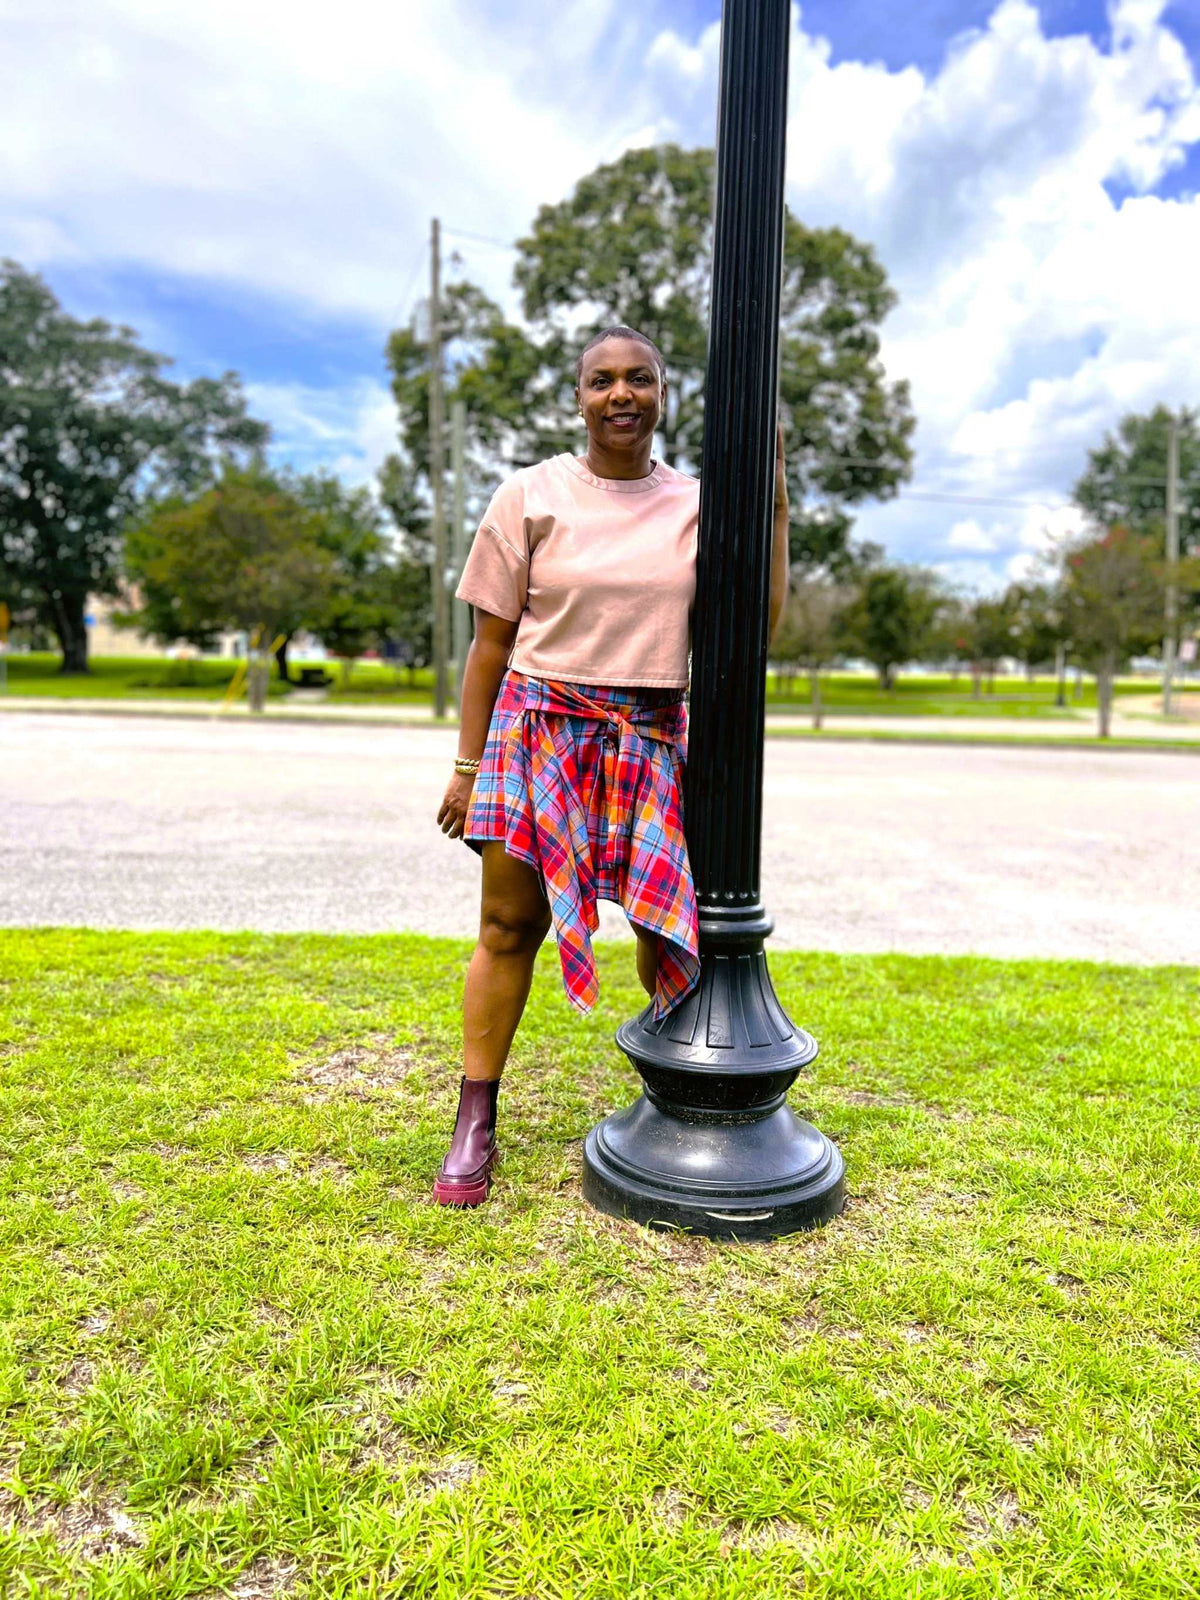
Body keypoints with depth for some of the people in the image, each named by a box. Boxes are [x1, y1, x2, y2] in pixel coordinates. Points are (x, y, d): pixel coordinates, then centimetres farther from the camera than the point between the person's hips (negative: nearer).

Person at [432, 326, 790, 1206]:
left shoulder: (697, 505, 7)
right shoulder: (531, 496, 2)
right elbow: (492, 641, 2)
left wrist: (775, 506, -3)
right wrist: (468, 765, 1)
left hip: (654, 740, 2)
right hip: (540, 729, -1)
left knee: (672, 923, 5)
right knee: (510, 925, 0)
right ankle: (474, 1128, 13)